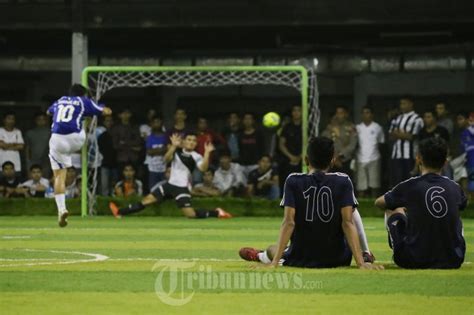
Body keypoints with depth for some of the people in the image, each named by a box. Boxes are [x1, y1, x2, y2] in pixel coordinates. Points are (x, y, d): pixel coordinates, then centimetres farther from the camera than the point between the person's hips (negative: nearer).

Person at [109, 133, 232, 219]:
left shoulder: (196, 156, -10)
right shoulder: (177, 151, 2)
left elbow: (203, 168, -27)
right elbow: (167, 159, -14)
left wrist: (207, 153, -39)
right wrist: (173, 146, -29)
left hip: (182, 188, -4)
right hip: (170, 184, 4)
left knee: (190, 213, -18)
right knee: (147, 199, 4)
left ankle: (217, 213, -4)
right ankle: (120, 212, 9)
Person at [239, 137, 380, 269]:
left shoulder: (293, 181, -7)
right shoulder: (343, 181, -7)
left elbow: (288, 222, -15)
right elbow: (348, 222, -16)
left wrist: (274, 263, -19)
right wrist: (361, 263, -21)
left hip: (300, 261, 0)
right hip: (338, 260, 0)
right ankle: (365, 255, 27)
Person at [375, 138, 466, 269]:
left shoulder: (410, 186, -7)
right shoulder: (454, 188, 2)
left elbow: (379, 203, 13)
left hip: (415, 262, -3)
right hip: (453, 262, 3)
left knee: (393, 211, 19)